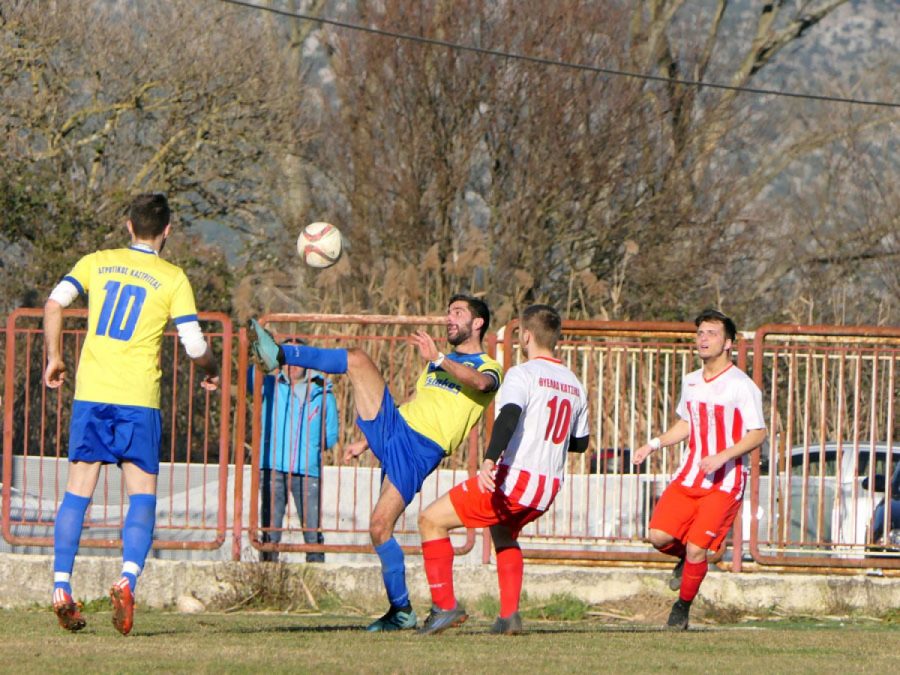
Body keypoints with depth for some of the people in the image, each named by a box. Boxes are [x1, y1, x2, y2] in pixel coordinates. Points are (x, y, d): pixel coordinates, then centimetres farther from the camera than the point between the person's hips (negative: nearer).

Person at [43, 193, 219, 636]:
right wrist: (211, 371, 16)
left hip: (90, 393, 3)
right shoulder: (172, 278, 0)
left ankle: (61, 588, 1)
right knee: (142, 496, 2)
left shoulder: (97, 263, 9)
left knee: (77, 492, 8)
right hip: (139, 399, -3)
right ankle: (127, 580, -19)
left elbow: (55, 302, -4)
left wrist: (54, 357, 7)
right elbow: (194, 345, -5)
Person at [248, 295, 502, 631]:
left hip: (421, 450, -7)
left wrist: (440, 359, -29)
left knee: (380, 526, -18)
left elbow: (479, 383, -20)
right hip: (392, 427, 7)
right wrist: (366, 442, 28)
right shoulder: (437, 362, 30)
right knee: (358, 359, -10)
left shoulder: (489, 368, 6)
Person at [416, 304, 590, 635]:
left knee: (431, 520, 2)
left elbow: (509, 417, -26)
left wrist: (490, 460, -38)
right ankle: (510, 615, 21)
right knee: (503, 533, 35)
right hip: (549, 488, 8)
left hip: (513, 480, -8)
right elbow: (580, 443, 23)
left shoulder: (522, 374, -8)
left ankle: (445, 606, -5)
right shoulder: (575, 385, 14)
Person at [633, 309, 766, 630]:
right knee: (659, 536, -9)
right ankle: (686, 559, 24)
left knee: (696, 548, -11)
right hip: (689, 476, 6)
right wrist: (654, 444, 12)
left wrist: (722, 457, -23)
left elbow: (758, 434, -11)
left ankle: (683, 606, 12)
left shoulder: (741, 386, -10)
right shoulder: (691, 381, 12)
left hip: (724, 483, -6)